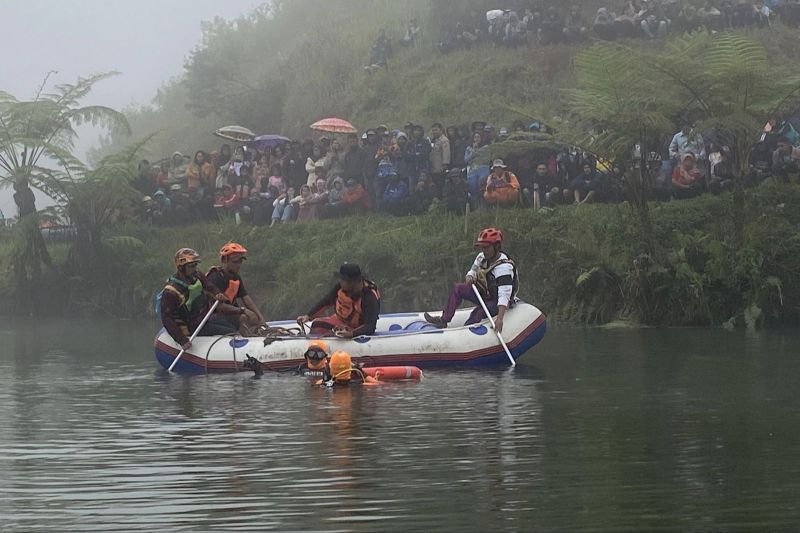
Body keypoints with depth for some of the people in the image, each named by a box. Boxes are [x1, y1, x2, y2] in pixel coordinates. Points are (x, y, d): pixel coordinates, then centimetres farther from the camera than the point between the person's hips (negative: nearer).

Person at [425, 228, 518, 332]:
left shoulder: (504, 267, -30)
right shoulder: (482, 257, -4)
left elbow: (504, 295, -38)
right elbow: (473, 270, 16)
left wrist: (500, 318, -48)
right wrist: (470, 277, -12)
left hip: (496, 302, -8)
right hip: (483, 294, 8)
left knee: (478, 313, -34)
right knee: (457, 288, -5)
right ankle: (443, 320, -9)